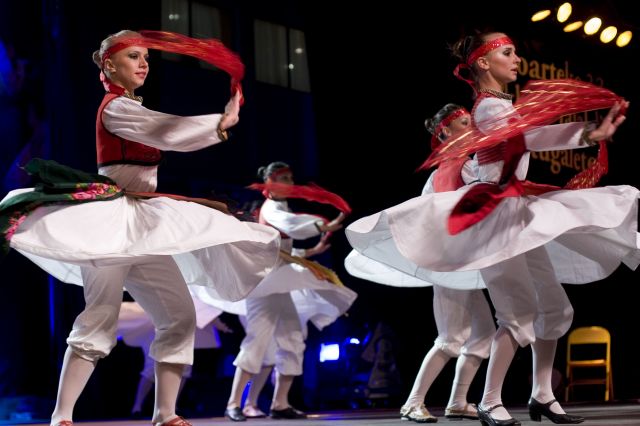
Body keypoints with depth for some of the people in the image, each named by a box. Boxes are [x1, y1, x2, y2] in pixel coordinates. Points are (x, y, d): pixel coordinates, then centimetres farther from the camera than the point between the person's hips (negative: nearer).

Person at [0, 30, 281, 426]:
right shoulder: (116, 107, -8)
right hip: (112, 218, -10)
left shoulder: (132, 110, 23)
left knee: (180, 315, 4)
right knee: (100, 319, -16)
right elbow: (170, 132, -18)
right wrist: (221, 122, -11)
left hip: (141, 225, 10)